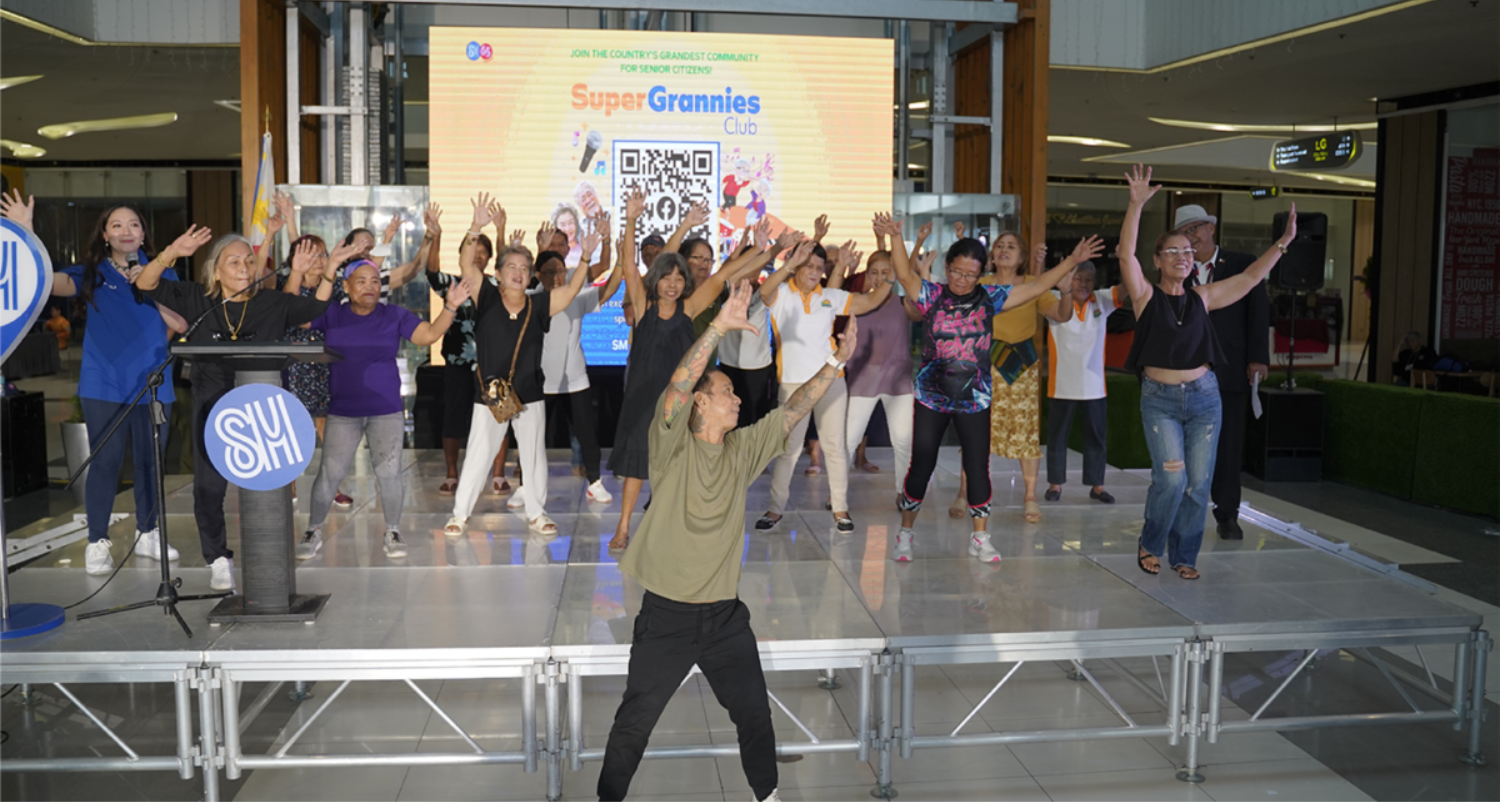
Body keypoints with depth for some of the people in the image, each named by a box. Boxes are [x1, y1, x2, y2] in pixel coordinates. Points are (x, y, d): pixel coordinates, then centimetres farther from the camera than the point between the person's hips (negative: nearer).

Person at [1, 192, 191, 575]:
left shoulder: (161, 272, 7)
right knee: (105, 462, -2)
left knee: (150, 461, 9)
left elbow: (181, 324, -1)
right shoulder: (91, 273, 4)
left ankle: (147, 533, 23)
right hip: (104, 385, -1)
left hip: (152, 383, 2)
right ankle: (97, 543, 7)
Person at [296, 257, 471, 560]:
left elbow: (429, 334, -5)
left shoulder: (395, 316, 1)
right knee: (329, 473, 1)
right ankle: (314, 531, 20)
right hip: (342, 412, 0)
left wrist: (450, 307, -18)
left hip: (387, 411, 0)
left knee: (389, 471, -1)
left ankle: (392, 532, 16)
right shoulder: (331, 315, 1)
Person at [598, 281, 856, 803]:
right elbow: (676, 388, -28)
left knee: (755, 715, 16)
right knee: (635, 722, 8)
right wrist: (720, 326, -37)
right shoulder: (673, 447, -11)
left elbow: (794, 411, 4)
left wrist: (837, 361, -2)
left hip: (726, 616, 5)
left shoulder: (743, 450, 5)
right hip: (666, 616, -5)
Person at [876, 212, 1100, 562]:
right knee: (921, 466, 3)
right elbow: (904, 274, -18)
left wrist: (1073, 260, -5)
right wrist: (896, 237, -34)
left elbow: (1035, 287, 1)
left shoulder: (989, 297, 2)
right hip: (931, 397, -2)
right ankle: (905, 533, 19)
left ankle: (980, 537, 19)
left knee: (977, 467, 5)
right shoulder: (931, 295, -3)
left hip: (975, 399, 2)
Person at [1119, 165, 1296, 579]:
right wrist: (1136, 206, -25)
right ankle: (1150, 545, 7)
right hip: (1160, 399, -4)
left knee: (1198, 483, 2)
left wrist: (1283, 241, 5)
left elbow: (1251, 276, 12)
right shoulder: (1146, 295, -2)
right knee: (1171, 477, -16)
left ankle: (1184, 555, 18)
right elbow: (1126, 254, -15)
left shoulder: (1202, 297, 9)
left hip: (1204, 396, 4)